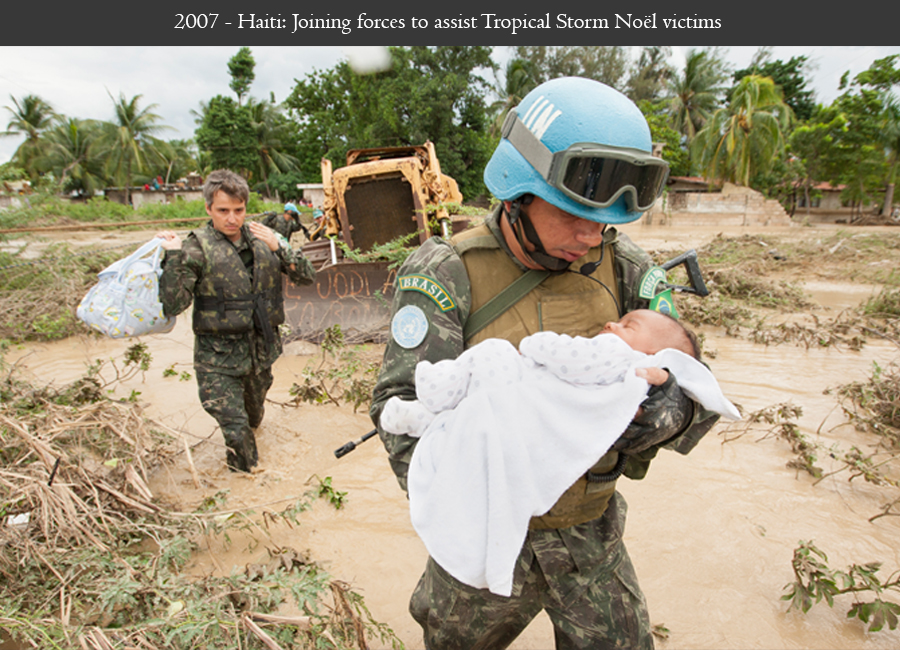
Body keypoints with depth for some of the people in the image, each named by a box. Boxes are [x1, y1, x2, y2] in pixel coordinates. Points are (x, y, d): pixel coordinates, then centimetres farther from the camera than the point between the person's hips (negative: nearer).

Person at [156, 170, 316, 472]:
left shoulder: (261, 239, 3)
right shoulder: (197, 248, -10)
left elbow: (307, 276, 0)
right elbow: (172, 306, -17)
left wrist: (278, 248, -13)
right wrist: (173, 257, -25)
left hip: (262, 349, 4)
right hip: (218, 358, -4)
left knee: (254, 413, 24)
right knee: (236, 431, -7)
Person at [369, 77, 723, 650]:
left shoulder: (621, 267, -9)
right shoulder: (448, 274, -20)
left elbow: (698, 391, -8)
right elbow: (406, 408, -23)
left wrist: (672, 408, -32)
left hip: (591, 527, 3)